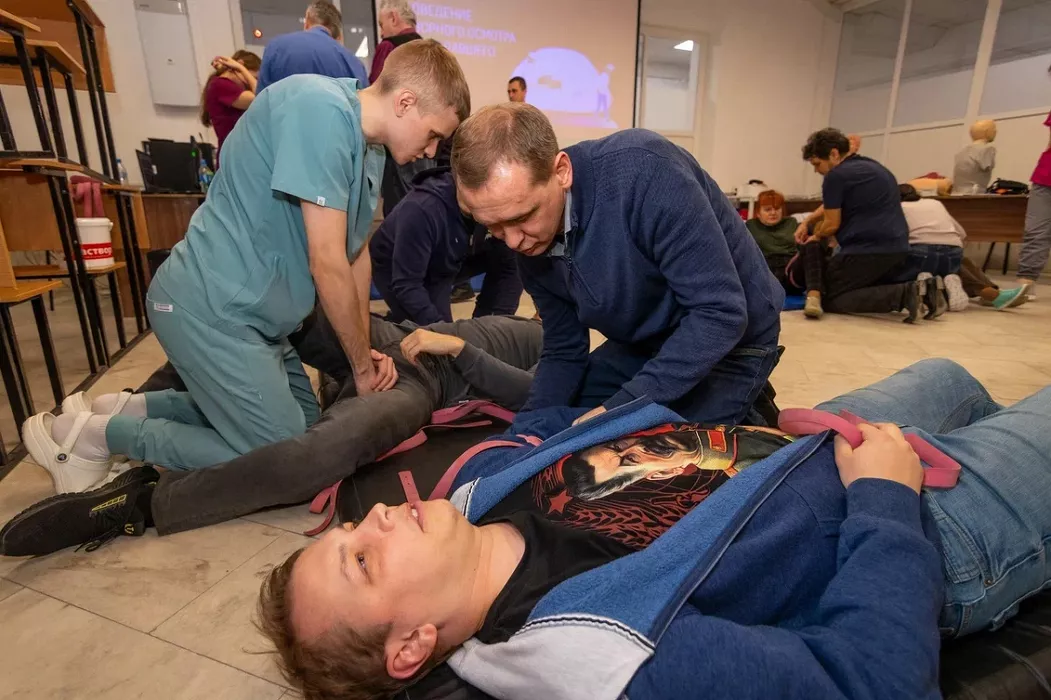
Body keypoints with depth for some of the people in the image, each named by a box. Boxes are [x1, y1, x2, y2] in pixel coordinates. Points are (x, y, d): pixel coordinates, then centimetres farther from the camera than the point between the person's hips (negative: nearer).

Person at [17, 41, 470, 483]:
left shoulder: (370, 154, 9)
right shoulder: (320, 108, -21)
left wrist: (365, 354, 0)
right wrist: (362, 364, -10)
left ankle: (133, 408, 21)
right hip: (213, 308, -10)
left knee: (305, 420, 18)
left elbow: (358, 253, 9)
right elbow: (327, 264, -22)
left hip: (249, 310, 10)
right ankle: (97, 437, 9)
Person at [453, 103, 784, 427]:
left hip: (730, 338, -6)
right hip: (643, 343, 6)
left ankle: (747, 417, 13)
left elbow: (721, 312, -31)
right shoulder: (529, 244, -11)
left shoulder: (642, 170, -33)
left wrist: (621, 410, -32)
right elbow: (563, 352, -1)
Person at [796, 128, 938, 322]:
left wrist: (817, 236, 14)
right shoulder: (875, 167, 21)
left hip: (866, 250, -9)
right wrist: (807, 224, 27)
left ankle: (905, 294, -17)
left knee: (831, 301, 0)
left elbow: (832, 224, -6)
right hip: (898, 248, 9)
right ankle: (926, 289, 0)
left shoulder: (836, 176, -9)